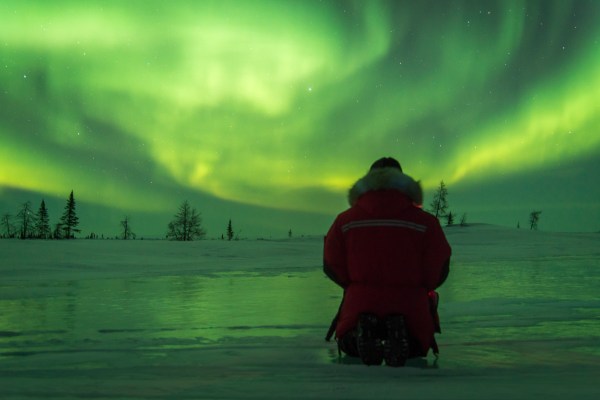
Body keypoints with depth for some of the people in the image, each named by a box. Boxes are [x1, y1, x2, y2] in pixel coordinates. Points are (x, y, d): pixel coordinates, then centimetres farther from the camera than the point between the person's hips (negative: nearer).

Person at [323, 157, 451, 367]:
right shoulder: (425, 222, -4)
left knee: (347, 344, 31)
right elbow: (436, 272, -2)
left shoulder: (345, 220, -1)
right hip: (409, 307, -1)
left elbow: (333, 267, 2)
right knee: (418, 346, 30)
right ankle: (401, 333, -10)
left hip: (361, 304, 1)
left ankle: (361, 333, -10)